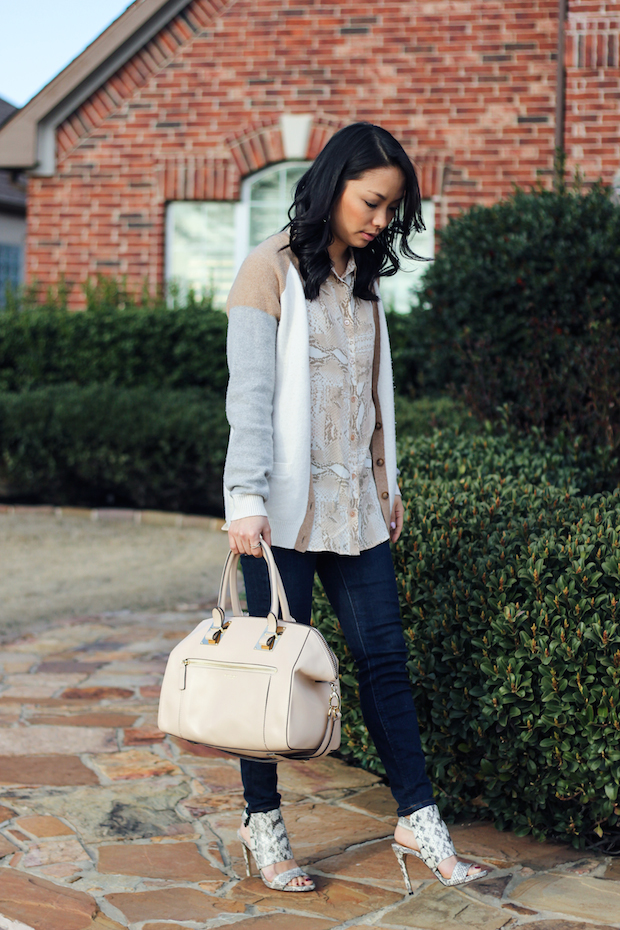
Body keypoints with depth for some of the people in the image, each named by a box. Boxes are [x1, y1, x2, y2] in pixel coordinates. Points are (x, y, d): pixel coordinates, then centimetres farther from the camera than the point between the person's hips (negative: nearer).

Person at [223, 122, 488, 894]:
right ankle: (262, 822, 17)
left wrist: (387, 484, 17)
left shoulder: (361, 279, 14)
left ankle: (417, 820, 13)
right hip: (285, 507, -6)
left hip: (354, 505, 6)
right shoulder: (271, 270, -6)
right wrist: (245, 498, -18)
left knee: (384, 657, 5)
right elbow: (250, 394, -12)